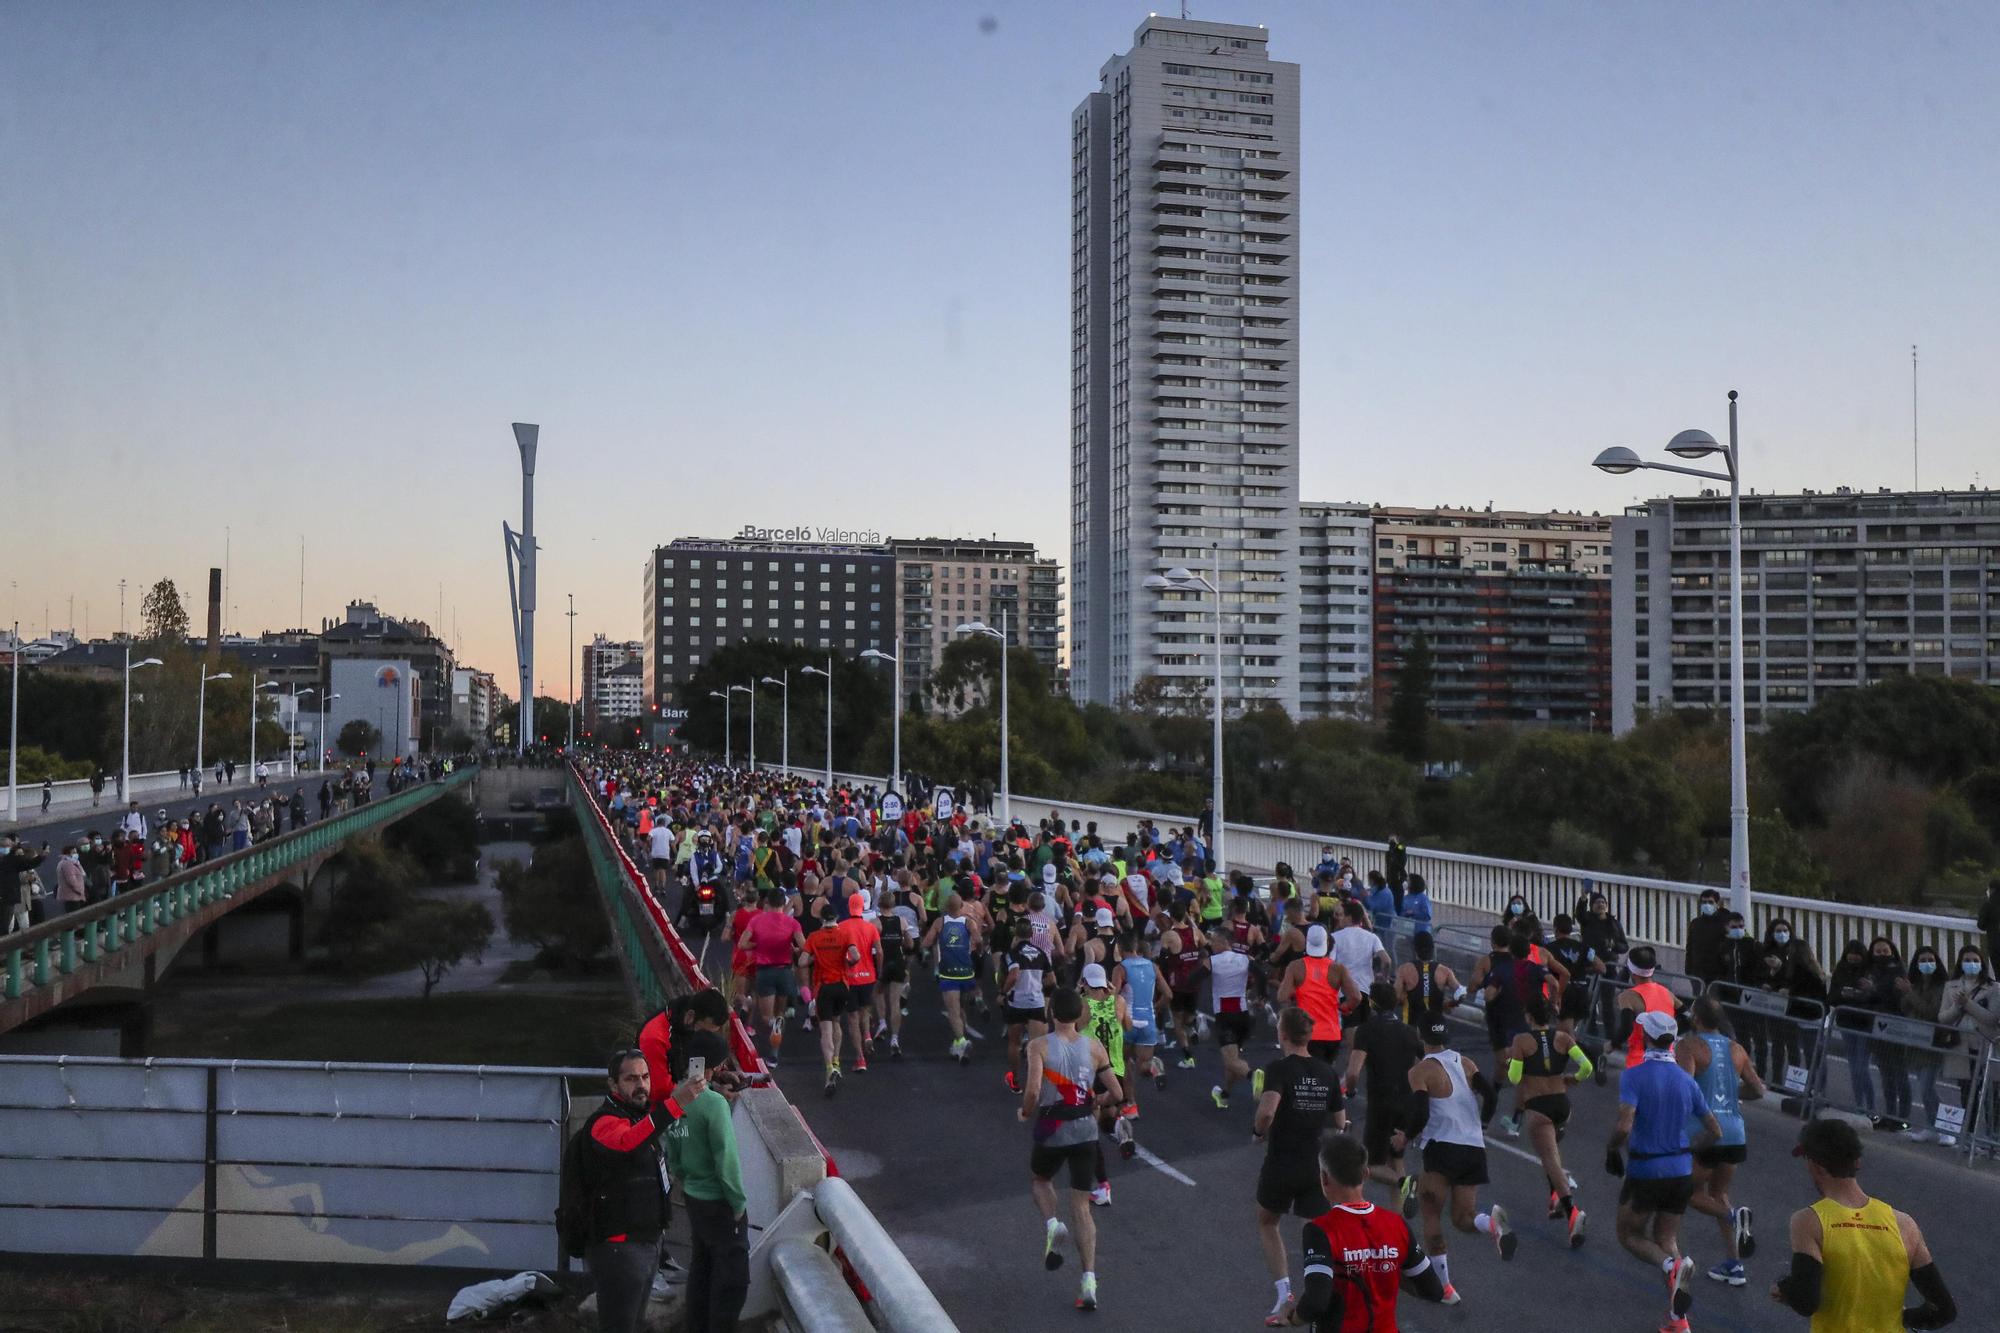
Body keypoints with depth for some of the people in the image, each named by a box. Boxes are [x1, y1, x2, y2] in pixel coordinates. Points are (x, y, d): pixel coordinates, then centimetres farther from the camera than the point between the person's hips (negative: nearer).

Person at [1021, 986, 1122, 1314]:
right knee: (1081, 1204, 9)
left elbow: (1033, 1091, -22)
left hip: (1052, 1131, -2)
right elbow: (1116, 1094, 0)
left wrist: (1026, 1112, -2)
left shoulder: (1039, 1046, -11)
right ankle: (1089, 1283, 0)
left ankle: (1052, 1225, 0)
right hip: (1085, 1131, 2)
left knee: (1040, 1179, 29)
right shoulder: (1094, 1047, -2)